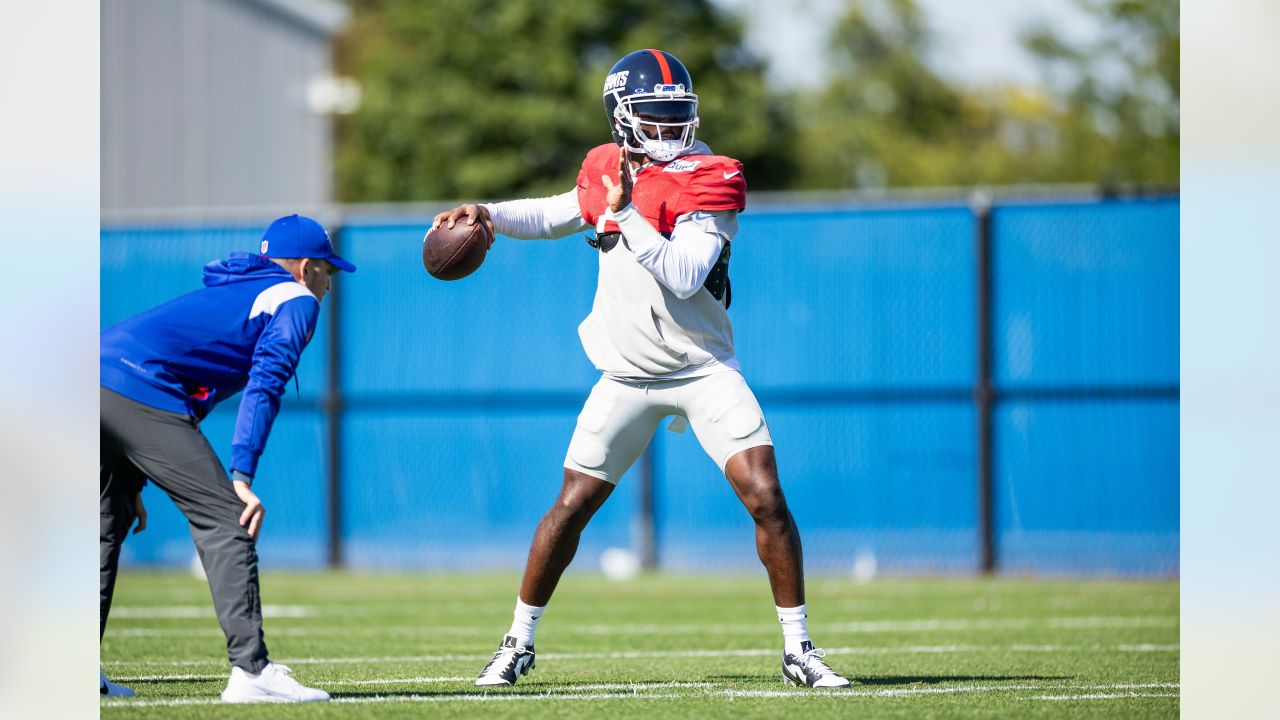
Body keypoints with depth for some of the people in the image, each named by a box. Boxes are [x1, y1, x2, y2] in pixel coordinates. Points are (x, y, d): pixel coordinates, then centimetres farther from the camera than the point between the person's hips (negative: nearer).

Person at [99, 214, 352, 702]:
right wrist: (242, 477, -15)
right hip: (140, 391, -9)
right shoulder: (296, 300, 10)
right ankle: (251, 671, -15)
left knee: (110, 522, 22)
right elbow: (263, 386, -7)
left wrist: (135, 483, 36)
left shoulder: (223, 292, 36)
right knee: (225, 518, -7)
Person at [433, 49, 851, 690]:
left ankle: (798, 649, -2)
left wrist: (627, 214, -30)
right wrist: (488, 215, 6)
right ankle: (519, 642, 18)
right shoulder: (608, 169, 1)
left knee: (766, 497, -14)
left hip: (704, 370, -3)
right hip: (628, 375, 3)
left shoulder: (710, 181, -14)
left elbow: (684, 276, -25)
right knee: (571, 506, 3)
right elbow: (553, 216, 22)